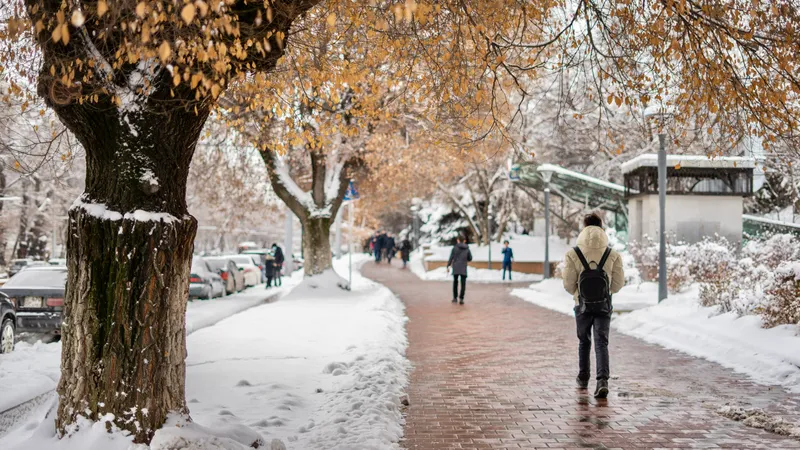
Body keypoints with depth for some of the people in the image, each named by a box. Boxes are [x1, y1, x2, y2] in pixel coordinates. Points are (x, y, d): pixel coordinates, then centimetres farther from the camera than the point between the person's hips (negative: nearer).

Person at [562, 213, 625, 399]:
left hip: (583, 305, 1)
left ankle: (583, 378, 32)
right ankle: (603, 380, -18)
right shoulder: (613, 255, -5)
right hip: (604, 306, 0)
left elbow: (568, 284, -8)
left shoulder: (573, 254, -9)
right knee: (601, 343, 0)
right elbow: (618, 284, -2)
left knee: (584, 341, 20)